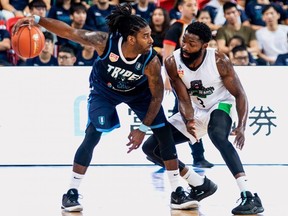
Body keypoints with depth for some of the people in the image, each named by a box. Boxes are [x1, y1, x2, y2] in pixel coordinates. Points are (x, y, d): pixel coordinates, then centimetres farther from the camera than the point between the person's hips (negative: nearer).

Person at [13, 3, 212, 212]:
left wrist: (144, 128, -18)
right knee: (92, 136, -16)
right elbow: (69, 31, -32)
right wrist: (37, 20, -44)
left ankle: (177, 193, 6)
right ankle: (72, 192, -4)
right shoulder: (105, 42, -38)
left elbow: (157, 96, -21)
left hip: (139, 91, 2)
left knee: (165, 133, -5)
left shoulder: (151, 61, -34)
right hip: (104, 89, -2)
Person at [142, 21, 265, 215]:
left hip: (219, 106, -5)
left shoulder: (219, 61, -26)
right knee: (151, 147, -1)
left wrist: (242, 127, -32)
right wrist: (188, 122, -36)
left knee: (218, 136, -39)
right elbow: (184, 100, -14)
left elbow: (239, 94, -18)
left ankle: (250, 197, -43)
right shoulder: (173, 63, -19)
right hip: (195, 111, 5)